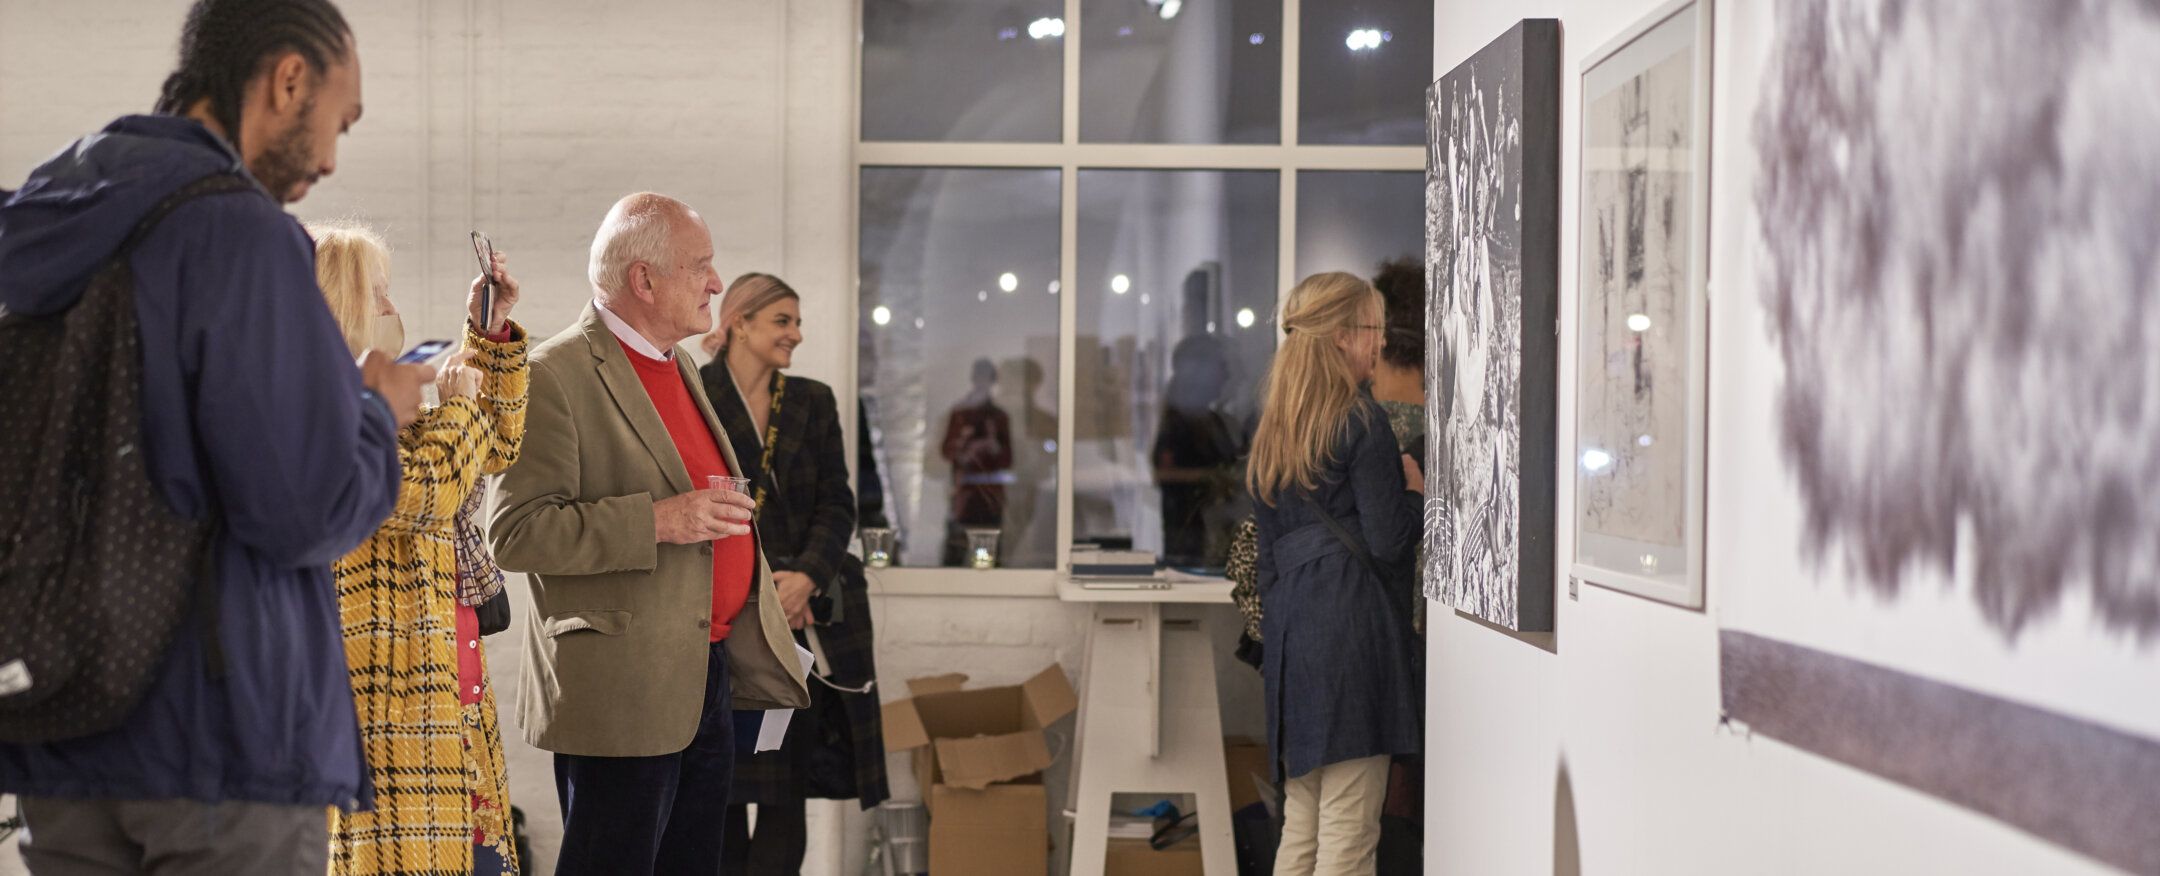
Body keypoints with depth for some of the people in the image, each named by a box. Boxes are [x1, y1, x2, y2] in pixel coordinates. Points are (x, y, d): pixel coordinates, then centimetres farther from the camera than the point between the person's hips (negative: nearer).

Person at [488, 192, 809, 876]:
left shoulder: (678, 365, 16)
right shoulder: (556, 375, -12)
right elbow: (515, 532, -18)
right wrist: (658, 521, -23)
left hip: (709, 681, 9)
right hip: (621, 694, -9)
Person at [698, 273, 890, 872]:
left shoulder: (814, 402, 12)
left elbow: (837, 505, 6)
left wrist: (806, 577, -12)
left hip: (803, 616, 3)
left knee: (789, 790, 1)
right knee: (723, 789, 3)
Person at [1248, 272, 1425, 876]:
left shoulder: (1273, 426, 15)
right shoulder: (1361, 422, -8)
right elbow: (1388, 543, -12)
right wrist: (1415, 488, 5)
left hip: (1290, 627, 8)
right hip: (1351, 622, -8)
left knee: (1300, 827, 13)